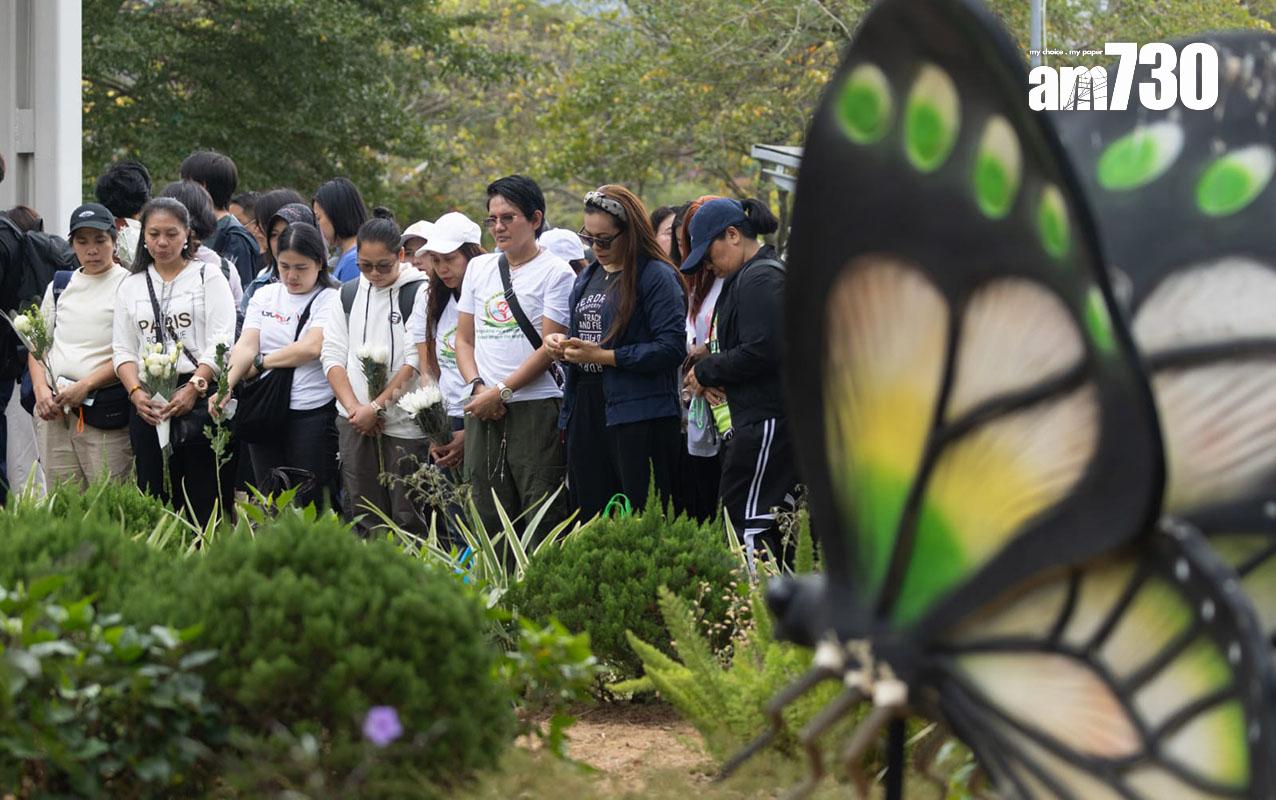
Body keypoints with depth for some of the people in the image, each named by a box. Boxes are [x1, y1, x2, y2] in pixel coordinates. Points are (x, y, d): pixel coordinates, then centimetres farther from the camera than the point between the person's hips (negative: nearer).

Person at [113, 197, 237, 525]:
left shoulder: (209, 277, 5)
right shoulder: (131, 286, 16)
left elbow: (221, 343, -4)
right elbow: (123, 350, 12)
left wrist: (194, 388, -16)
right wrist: (137, 393, -6)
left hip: (200, 400, -3)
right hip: (149, 405, 4)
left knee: (206, 503, -8)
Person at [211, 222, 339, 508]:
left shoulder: (330, 300, -2)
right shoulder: (264, 296, 12)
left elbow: (311, 348, -16)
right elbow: (246, 345, 1)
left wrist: (260, 363, -6)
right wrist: (228, 384, -18)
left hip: (313, 412, -5)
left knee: (307, 501, -3)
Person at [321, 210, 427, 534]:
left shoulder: (420, 294, -2)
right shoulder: (347, 295, 12)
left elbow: (417, 362, -8)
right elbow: (333, 358, 8)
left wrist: (376, 407, -12)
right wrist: (353, 407, -7)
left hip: (404, 423, -4)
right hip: (354, 422, 4)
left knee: (407, 519, -5)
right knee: (364, 519, 3)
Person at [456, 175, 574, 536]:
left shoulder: (556, 272, -1)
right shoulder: (479, 268, 16)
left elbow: (550, 347, -8)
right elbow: (464, 338, 16)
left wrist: (500, 392, -11)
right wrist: (478, 386, -2)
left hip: (536, 408, -5)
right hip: (482, 412, 5)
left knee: (541, 517, -8)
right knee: (489, 517, 5)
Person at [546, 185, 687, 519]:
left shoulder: (657, 277, -8)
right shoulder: (588, 277, 16)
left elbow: (672, 348, -17)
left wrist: (602, 356, -17)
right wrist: (560, 343, 4)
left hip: (639, 414, -8)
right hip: (585, 410, 8)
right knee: (590, 517, 9)